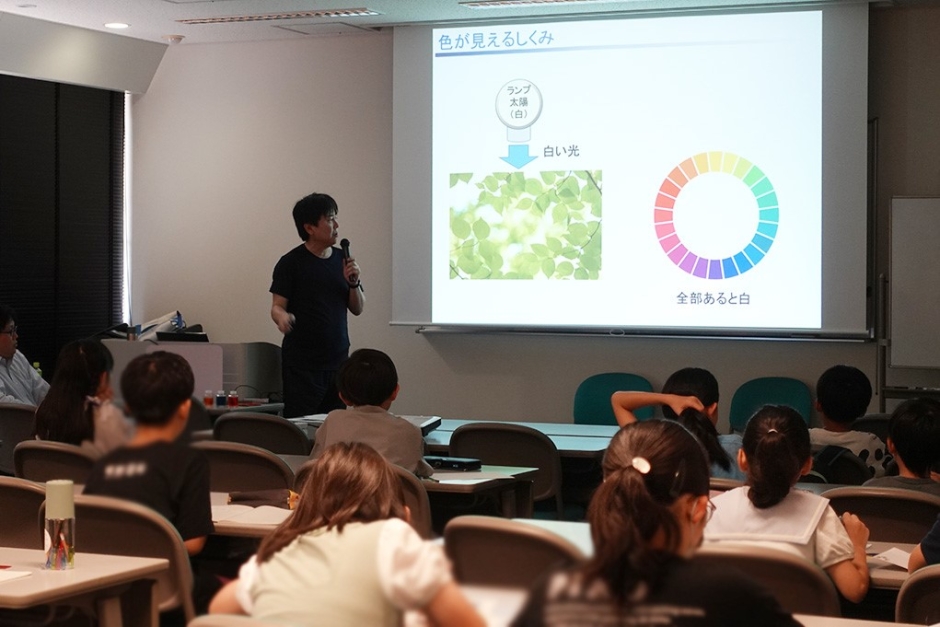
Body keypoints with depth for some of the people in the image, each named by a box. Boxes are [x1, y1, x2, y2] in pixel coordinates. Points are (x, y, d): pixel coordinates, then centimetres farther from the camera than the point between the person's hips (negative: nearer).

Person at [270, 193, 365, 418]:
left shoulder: (342, 259, 11)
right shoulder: (291, 263, -5)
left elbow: (357, 309, 14)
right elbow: (277, 306, -6)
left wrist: (354, 282, -5)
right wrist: (282, 317, -28)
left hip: (338, 359, 5)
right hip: (302, 364, -5)